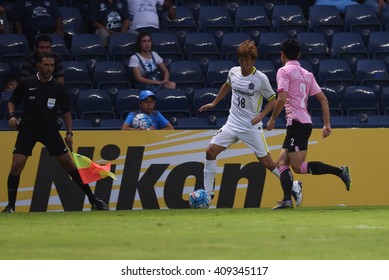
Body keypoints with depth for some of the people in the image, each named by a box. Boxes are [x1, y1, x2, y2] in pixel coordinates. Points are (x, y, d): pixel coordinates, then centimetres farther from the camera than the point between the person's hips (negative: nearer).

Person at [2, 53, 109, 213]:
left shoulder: (58, 88, -1)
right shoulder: (27, 84, -4)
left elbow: (66, 111, 9)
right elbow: (12, 101, 7)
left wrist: (69, 133, 0)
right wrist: (11, 115, -12)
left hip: (50, 129, 1)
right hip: (28, 128, -1)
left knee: (69, 163, 0)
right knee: (16, 165, -14)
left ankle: (93, 200, 9)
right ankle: (10, 206, 0)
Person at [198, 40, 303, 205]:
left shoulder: (260, 78, -13)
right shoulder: (234, 72, 2)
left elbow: (272, 100, -5)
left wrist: (261, 115, -19)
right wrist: (214, 103, 23)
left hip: (252, 127, -5)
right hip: (232, 123, 5)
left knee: (266, 161, -3)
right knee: (211, 151, -8)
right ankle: (207, 192, 1)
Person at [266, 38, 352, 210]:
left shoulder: (284, 71, -4)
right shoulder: (306, 74, 18)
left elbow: (282, 99, -15)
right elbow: (323, 99, 14)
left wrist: (272, 119, -3)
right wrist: (327, 125, 14)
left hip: (297, 123, -9)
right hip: (305, 123, 9)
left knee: (298, 167, -12)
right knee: (282, 163, 8)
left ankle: (340, 171, -18)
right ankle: (287, 200, -5)